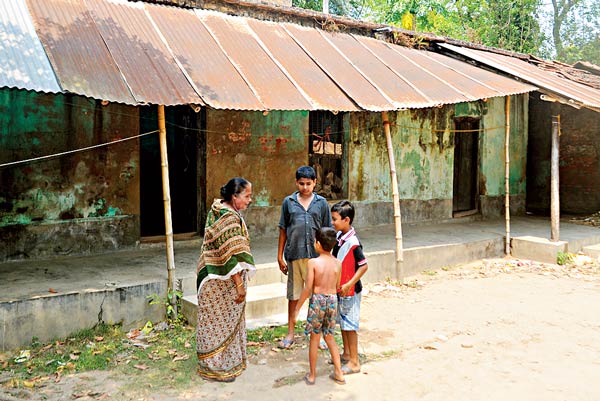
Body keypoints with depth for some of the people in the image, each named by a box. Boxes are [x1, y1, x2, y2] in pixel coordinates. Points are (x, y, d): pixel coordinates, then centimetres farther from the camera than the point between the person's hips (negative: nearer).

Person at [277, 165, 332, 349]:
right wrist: (280, 256, 5)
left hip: (316, 255, 0)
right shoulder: (289, 202, 4)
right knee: (293, 295, 10)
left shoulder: (321, 203, 3)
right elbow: (283, 230, 7)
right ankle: (290, 333, 23)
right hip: (294, 255, 0)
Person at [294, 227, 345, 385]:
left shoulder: (313, 262, -13)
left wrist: (297, 308, -5)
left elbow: (308, 289, -13)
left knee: (314, 337, 9)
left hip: (317, 300, -4)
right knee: (329, 336, 18)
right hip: (333, 300, 4)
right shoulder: (338, 263, -1)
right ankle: (339, 373, 20)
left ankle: (312, 375, 19)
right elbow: (337, 287, 6)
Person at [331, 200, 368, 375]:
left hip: (349, 290, -9)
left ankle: (354, 362, 13)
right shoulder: (339, 236, 2)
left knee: (350, 325, 1)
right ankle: (346, 354, 35)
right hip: (339, 288, 9)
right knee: (342, 322, 19)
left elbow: (364, 266, -23)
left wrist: (349, 284, -24)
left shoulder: (353, 242, -24)